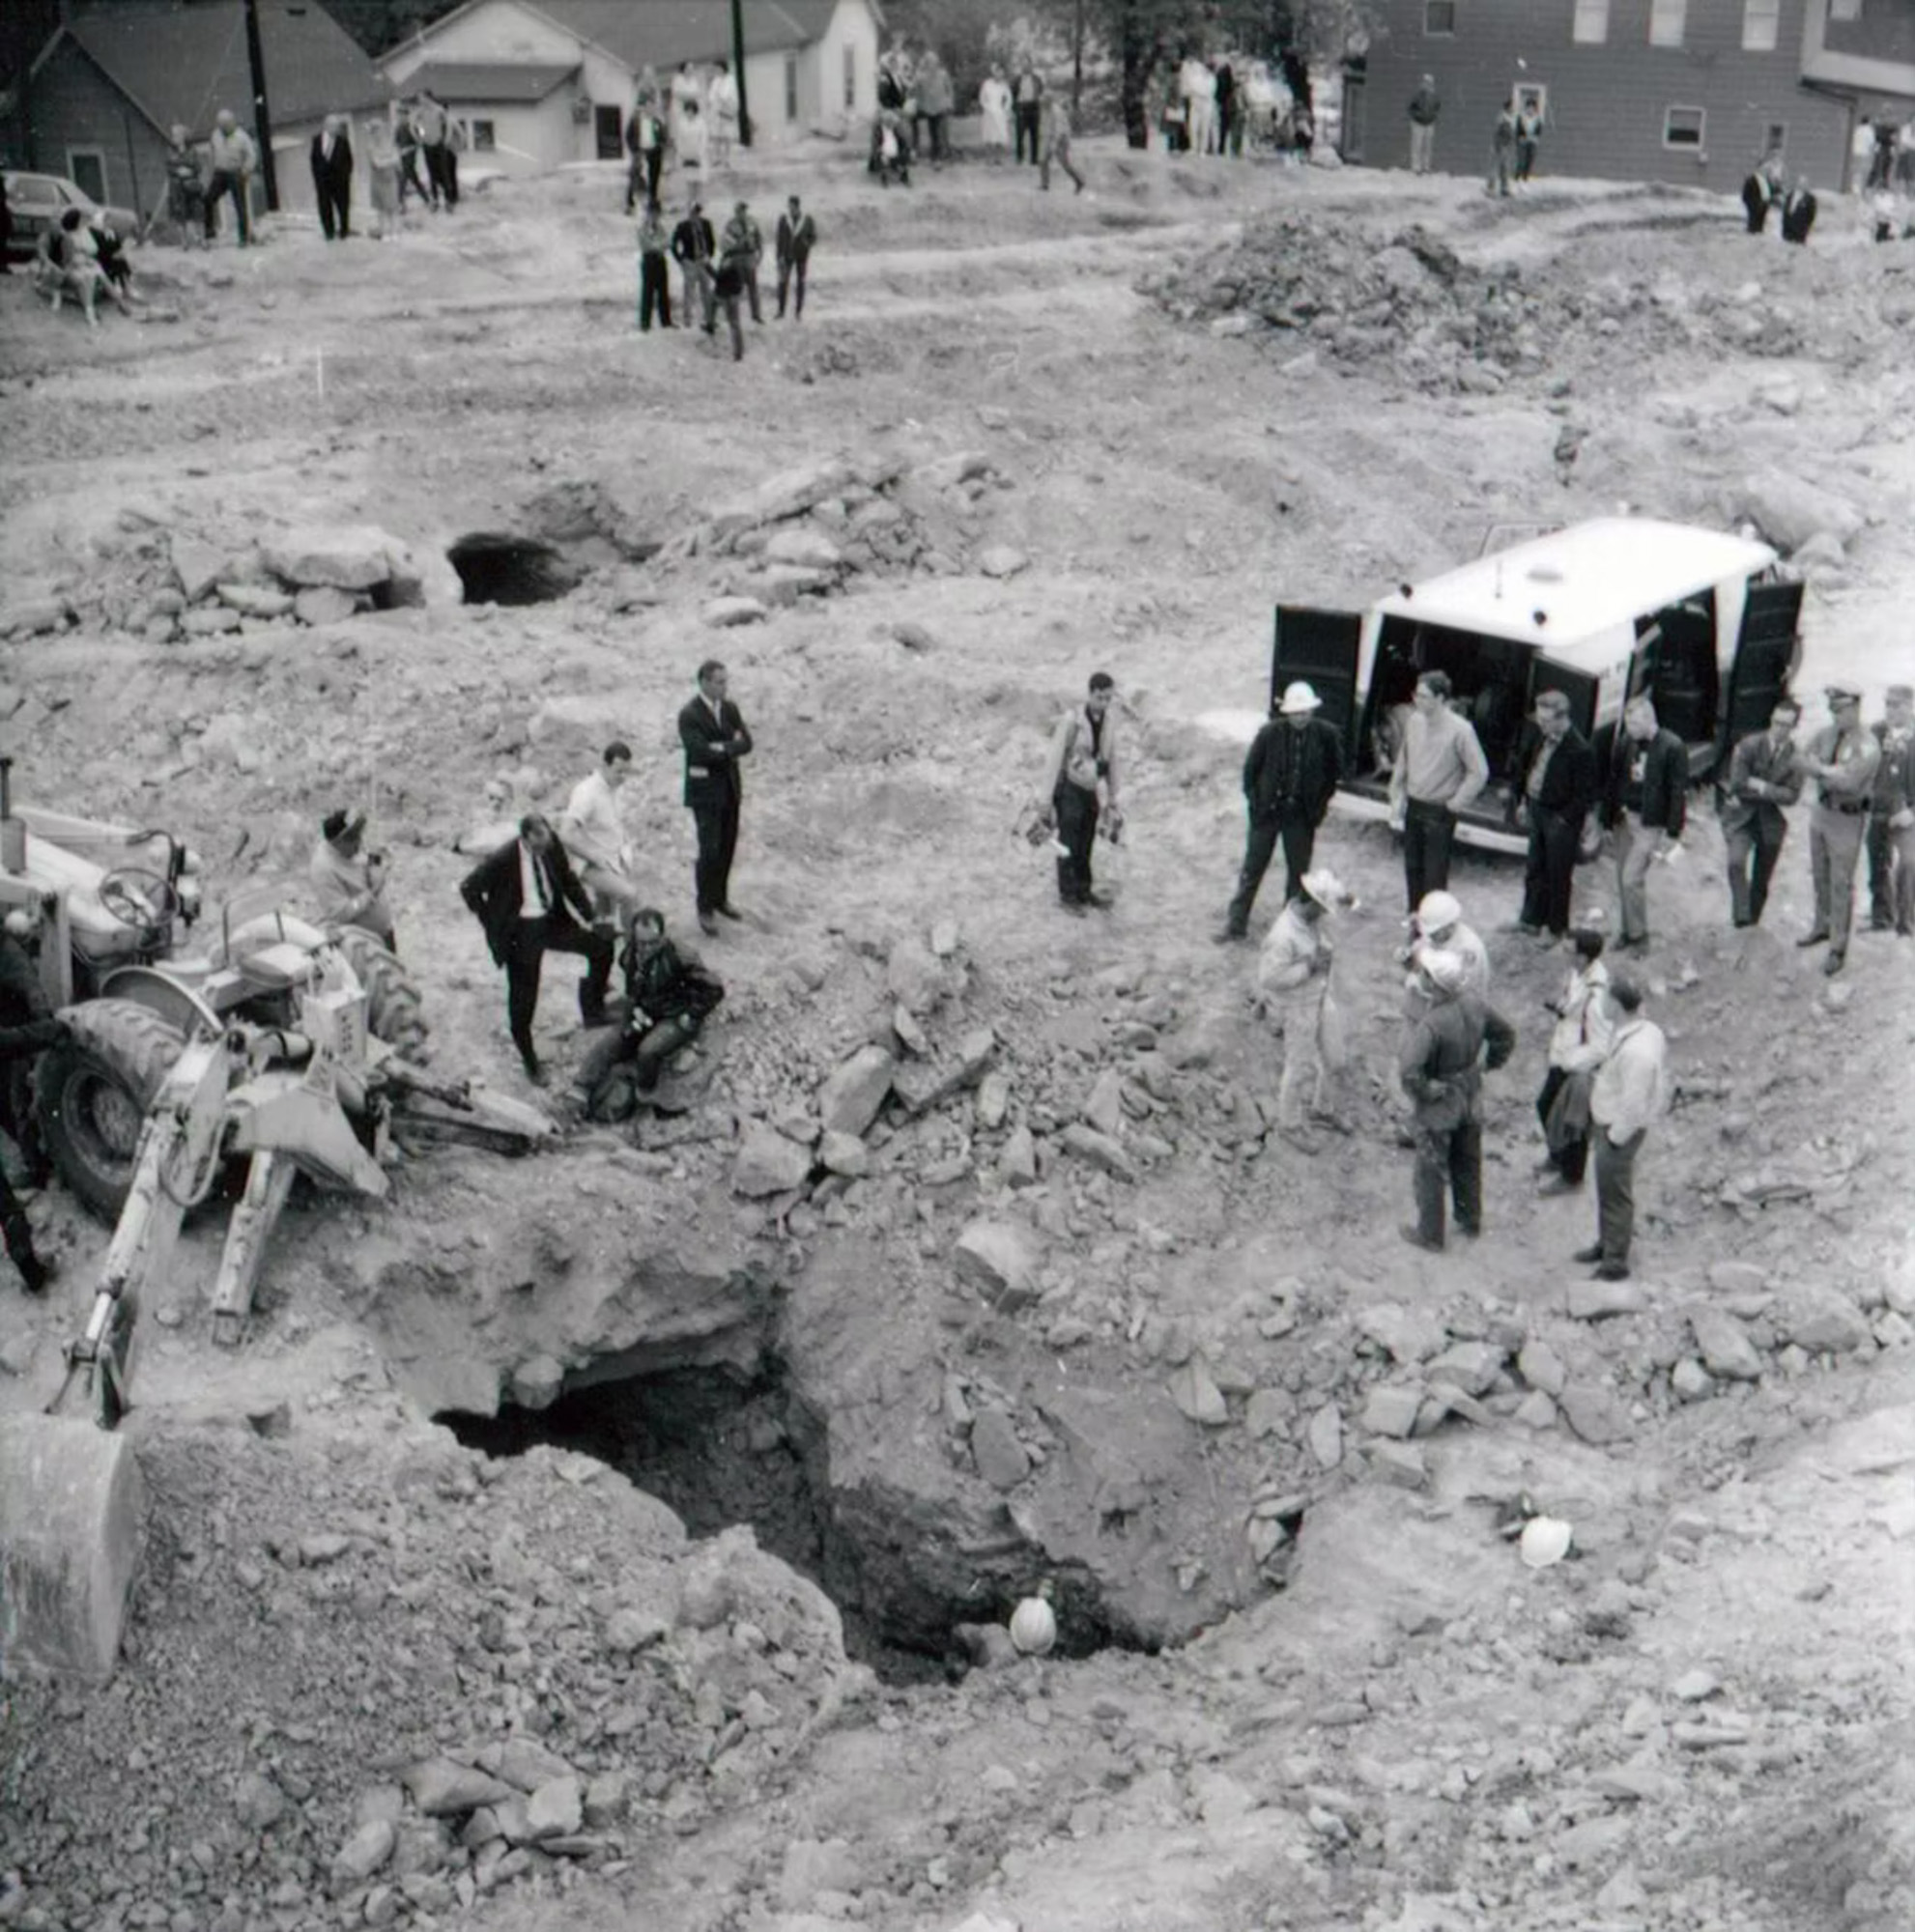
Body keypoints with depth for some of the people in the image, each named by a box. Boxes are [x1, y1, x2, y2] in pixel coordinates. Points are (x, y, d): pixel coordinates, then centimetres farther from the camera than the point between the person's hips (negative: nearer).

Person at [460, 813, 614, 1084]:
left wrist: (587, 916, 0)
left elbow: (568, 881, 5)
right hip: (520, 932, -5)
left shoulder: (552, 848, -10)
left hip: (553, 921, 5)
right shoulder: (503, 859, -24)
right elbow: (468, 888, -12)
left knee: (601, 945, -5)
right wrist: (491, 924, -9)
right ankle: (530, 1062, 22)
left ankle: (593, 1010, 14)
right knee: (522, 1001, 1)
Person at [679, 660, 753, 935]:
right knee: (709, 850, -7)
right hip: (705, 790, -6)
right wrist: (732, 746, -14)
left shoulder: (730, 708, 5)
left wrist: (722, 748, -19)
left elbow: (746, 744, -3)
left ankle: (720, 898, 27)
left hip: (730, 787, 6)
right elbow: (701, 751, -25)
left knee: (727, 847, 11)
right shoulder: (689, 715, -15)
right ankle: (705, 909, 4)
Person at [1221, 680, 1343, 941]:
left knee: (1299, 871, 9)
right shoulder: (1270, 733, -13)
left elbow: (1335, 770, 6)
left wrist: (1321, 803, 3)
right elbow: (1250, 769, 0)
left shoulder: (1326, 735, -10)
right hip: (1268, 810, -1)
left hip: (1302, 815, 1)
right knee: (1252, 869, 6)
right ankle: (1236, 923, 15)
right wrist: (1254, 801, -3)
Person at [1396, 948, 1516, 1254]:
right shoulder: (1474, 1005, -12)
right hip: (1471, 1099, 7)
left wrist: (1423, 1092, -22)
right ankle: (1470, 1220, 43)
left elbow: (1409, 1071, -40)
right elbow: (1506, 1035, 3)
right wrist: (1487, 1065, 10)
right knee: (1468, 1162, 25)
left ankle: (1430, 1234, 28)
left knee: (1432, 1171, 13)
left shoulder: (1430, 1024, -34)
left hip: (1439, 1105, -7)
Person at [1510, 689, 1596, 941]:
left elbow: (1586, 795, -19)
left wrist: (1564, 819, -17)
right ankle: (1531, 920, 38)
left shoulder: (1579, 751, -27)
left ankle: (1556, 927, 28)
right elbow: (1523, 764, 10)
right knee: (1535, 869, 21)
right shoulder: (1536, 732, -7)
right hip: (1536, 809, 7)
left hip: (1560, 818, -7)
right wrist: (1519, 800, 8)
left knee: (1558, 874, 10)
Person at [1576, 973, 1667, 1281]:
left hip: (1619, 1129, -9)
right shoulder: (1648, 1030, -5)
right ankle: (1606, 1243, 46)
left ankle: (1615, 1262, 24)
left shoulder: (1636, 1051, -35)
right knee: (1607, 1189, 26)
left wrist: (1614, 1137, -16)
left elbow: (1634, 1106, -30)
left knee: (1615, 1196, 8)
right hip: (1610, 1123, 9)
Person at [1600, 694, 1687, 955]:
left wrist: (1673, 833, -13)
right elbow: (1613, 780, 7)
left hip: (1651, 823, -6)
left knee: (1632, 878, -9)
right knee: (1623, 879, 12)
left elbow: (1679, 792, -13)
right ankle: (1629, 932, 27)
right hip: (1624, 818, 6)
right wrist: (1607, 817, 4)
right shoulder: (1624, 742, 1)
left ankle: (1638, 936, 7)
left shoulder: (1672, 748, -15)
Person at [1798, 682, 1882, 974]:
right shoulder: (1826, 734, -1)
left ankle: (1838, 947, 8)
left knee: (1841, 884, 0)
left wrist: (1821, 769, -18)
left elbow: (1847, 781, -30)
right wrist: (1835, 772, -18)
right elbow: (1805, 765, -4)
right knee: (1820, 875, 20)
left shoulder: (1867, 748, -21)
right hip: (1821, 810, 6)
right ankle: (1823, 926, 39)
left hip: (1847, 819, -6)